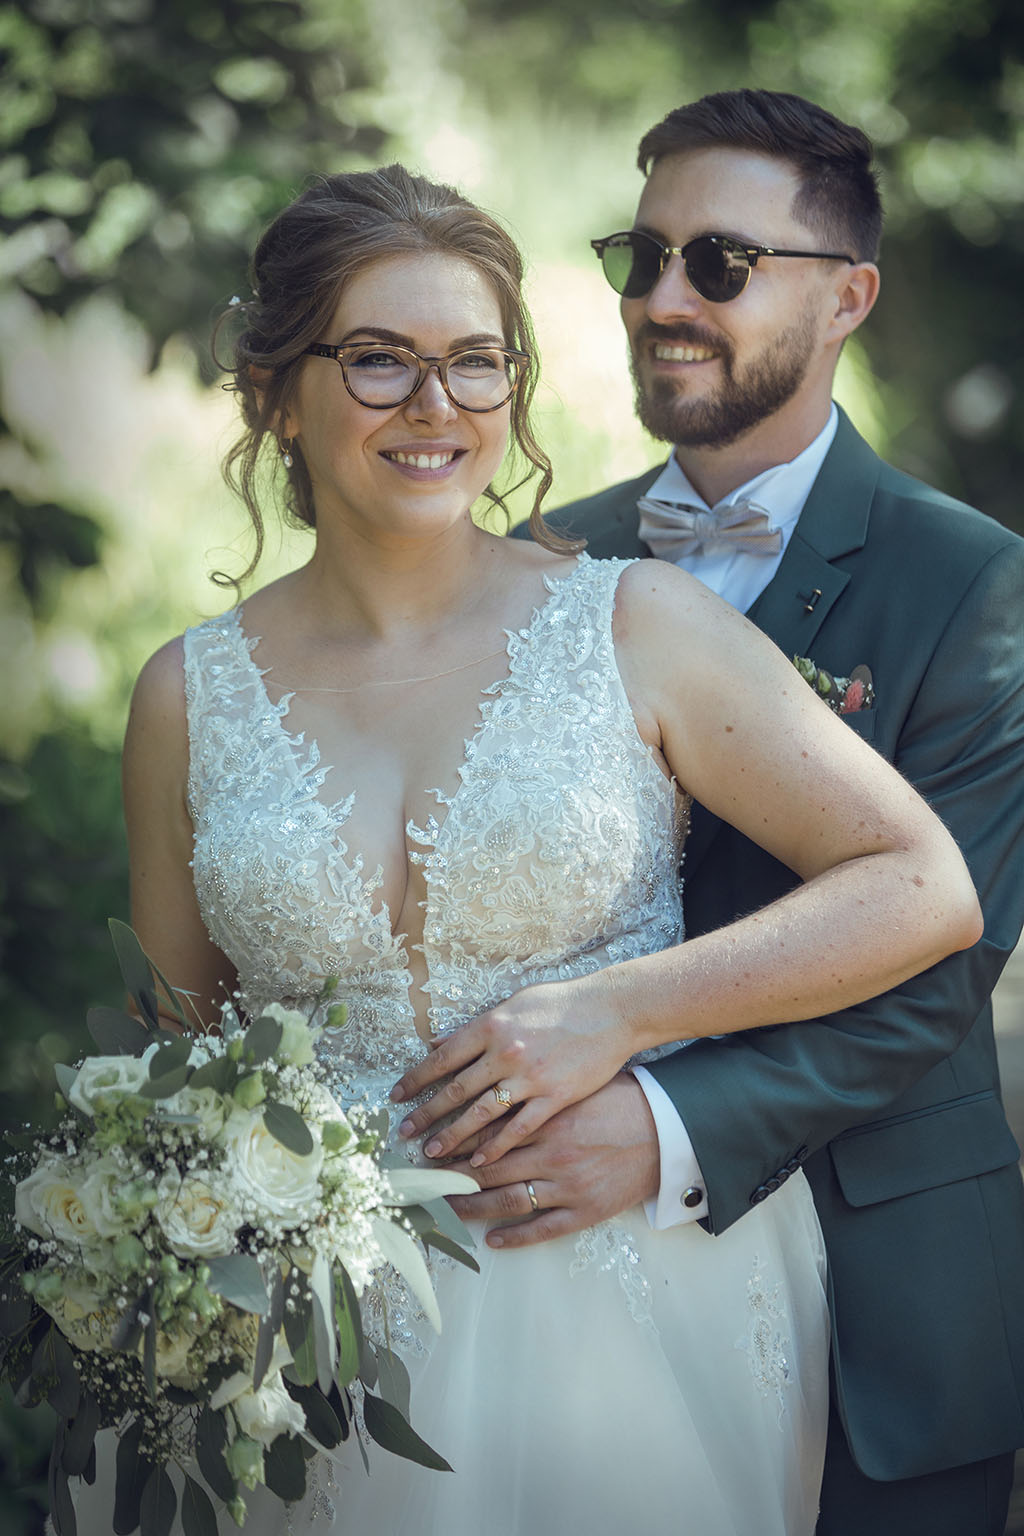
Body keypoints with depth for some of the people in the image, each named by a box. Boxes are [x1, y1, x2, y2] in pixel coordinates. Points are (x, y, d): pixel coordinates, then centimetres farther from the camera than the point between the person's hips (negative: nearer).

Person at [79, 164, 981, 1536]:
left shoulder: (634, 627, -5)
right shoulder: (191, 697, 2)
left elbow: (924, 892, -7)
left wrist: (620, 1012, -15)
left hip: (640, 1306, -1)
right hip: (334, 1331, 1)